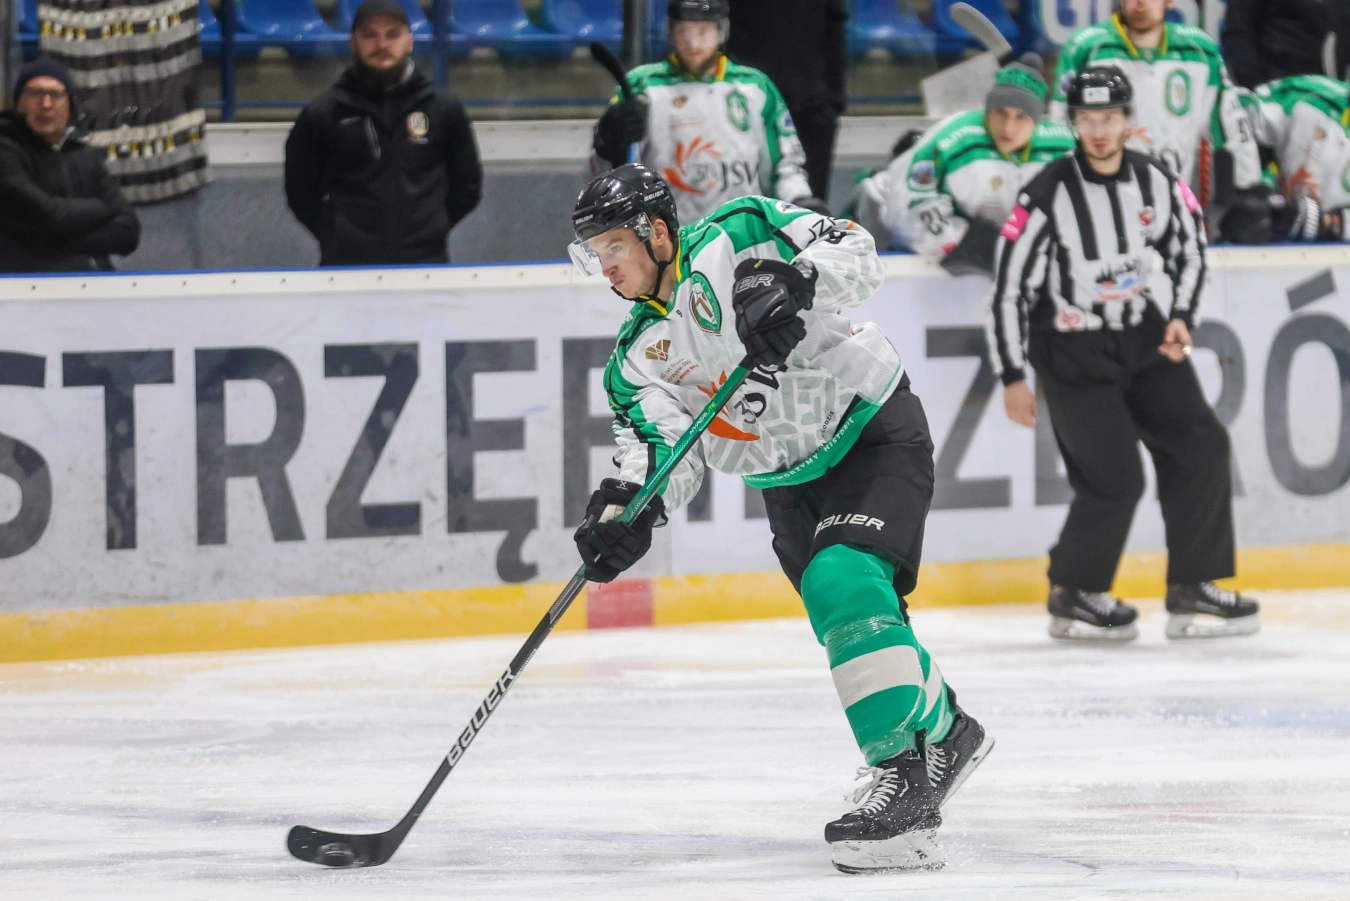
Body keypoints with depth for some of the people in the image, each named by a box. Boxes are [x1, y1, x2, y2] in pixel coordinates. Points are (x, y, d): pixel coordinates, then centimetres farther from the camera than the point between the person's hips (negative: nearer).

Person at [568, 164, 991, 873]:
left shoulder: (739, 236, -14)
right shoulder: (636, 359, 1)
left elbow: (853, 255, -20)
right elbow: (664, 448, -10)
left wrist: (793, 282, -40)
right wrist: (628, 509, -30)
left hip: (875, 434, -8)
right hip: (790, 481, 8)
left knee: (843, 585, -26)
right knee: (851, 624, 10)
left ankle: (905, 777, -30)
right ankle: (944, 732, 37)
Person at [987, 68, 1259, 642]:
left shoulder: (1156, 183, -5)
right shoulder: (1047, 197, -19)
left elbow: (1189, 250, 12)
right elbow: (1010, 287, -15)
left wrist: (1182, 318, -4)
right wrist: (1012, 378, -13)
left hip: (1142, 336, 6)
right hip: (1072, 353, -6)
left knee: (1200, 446, -4)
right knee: (1115, 480, -11)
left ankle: (1191, 592, 5)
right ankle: (1073, 596, 11)